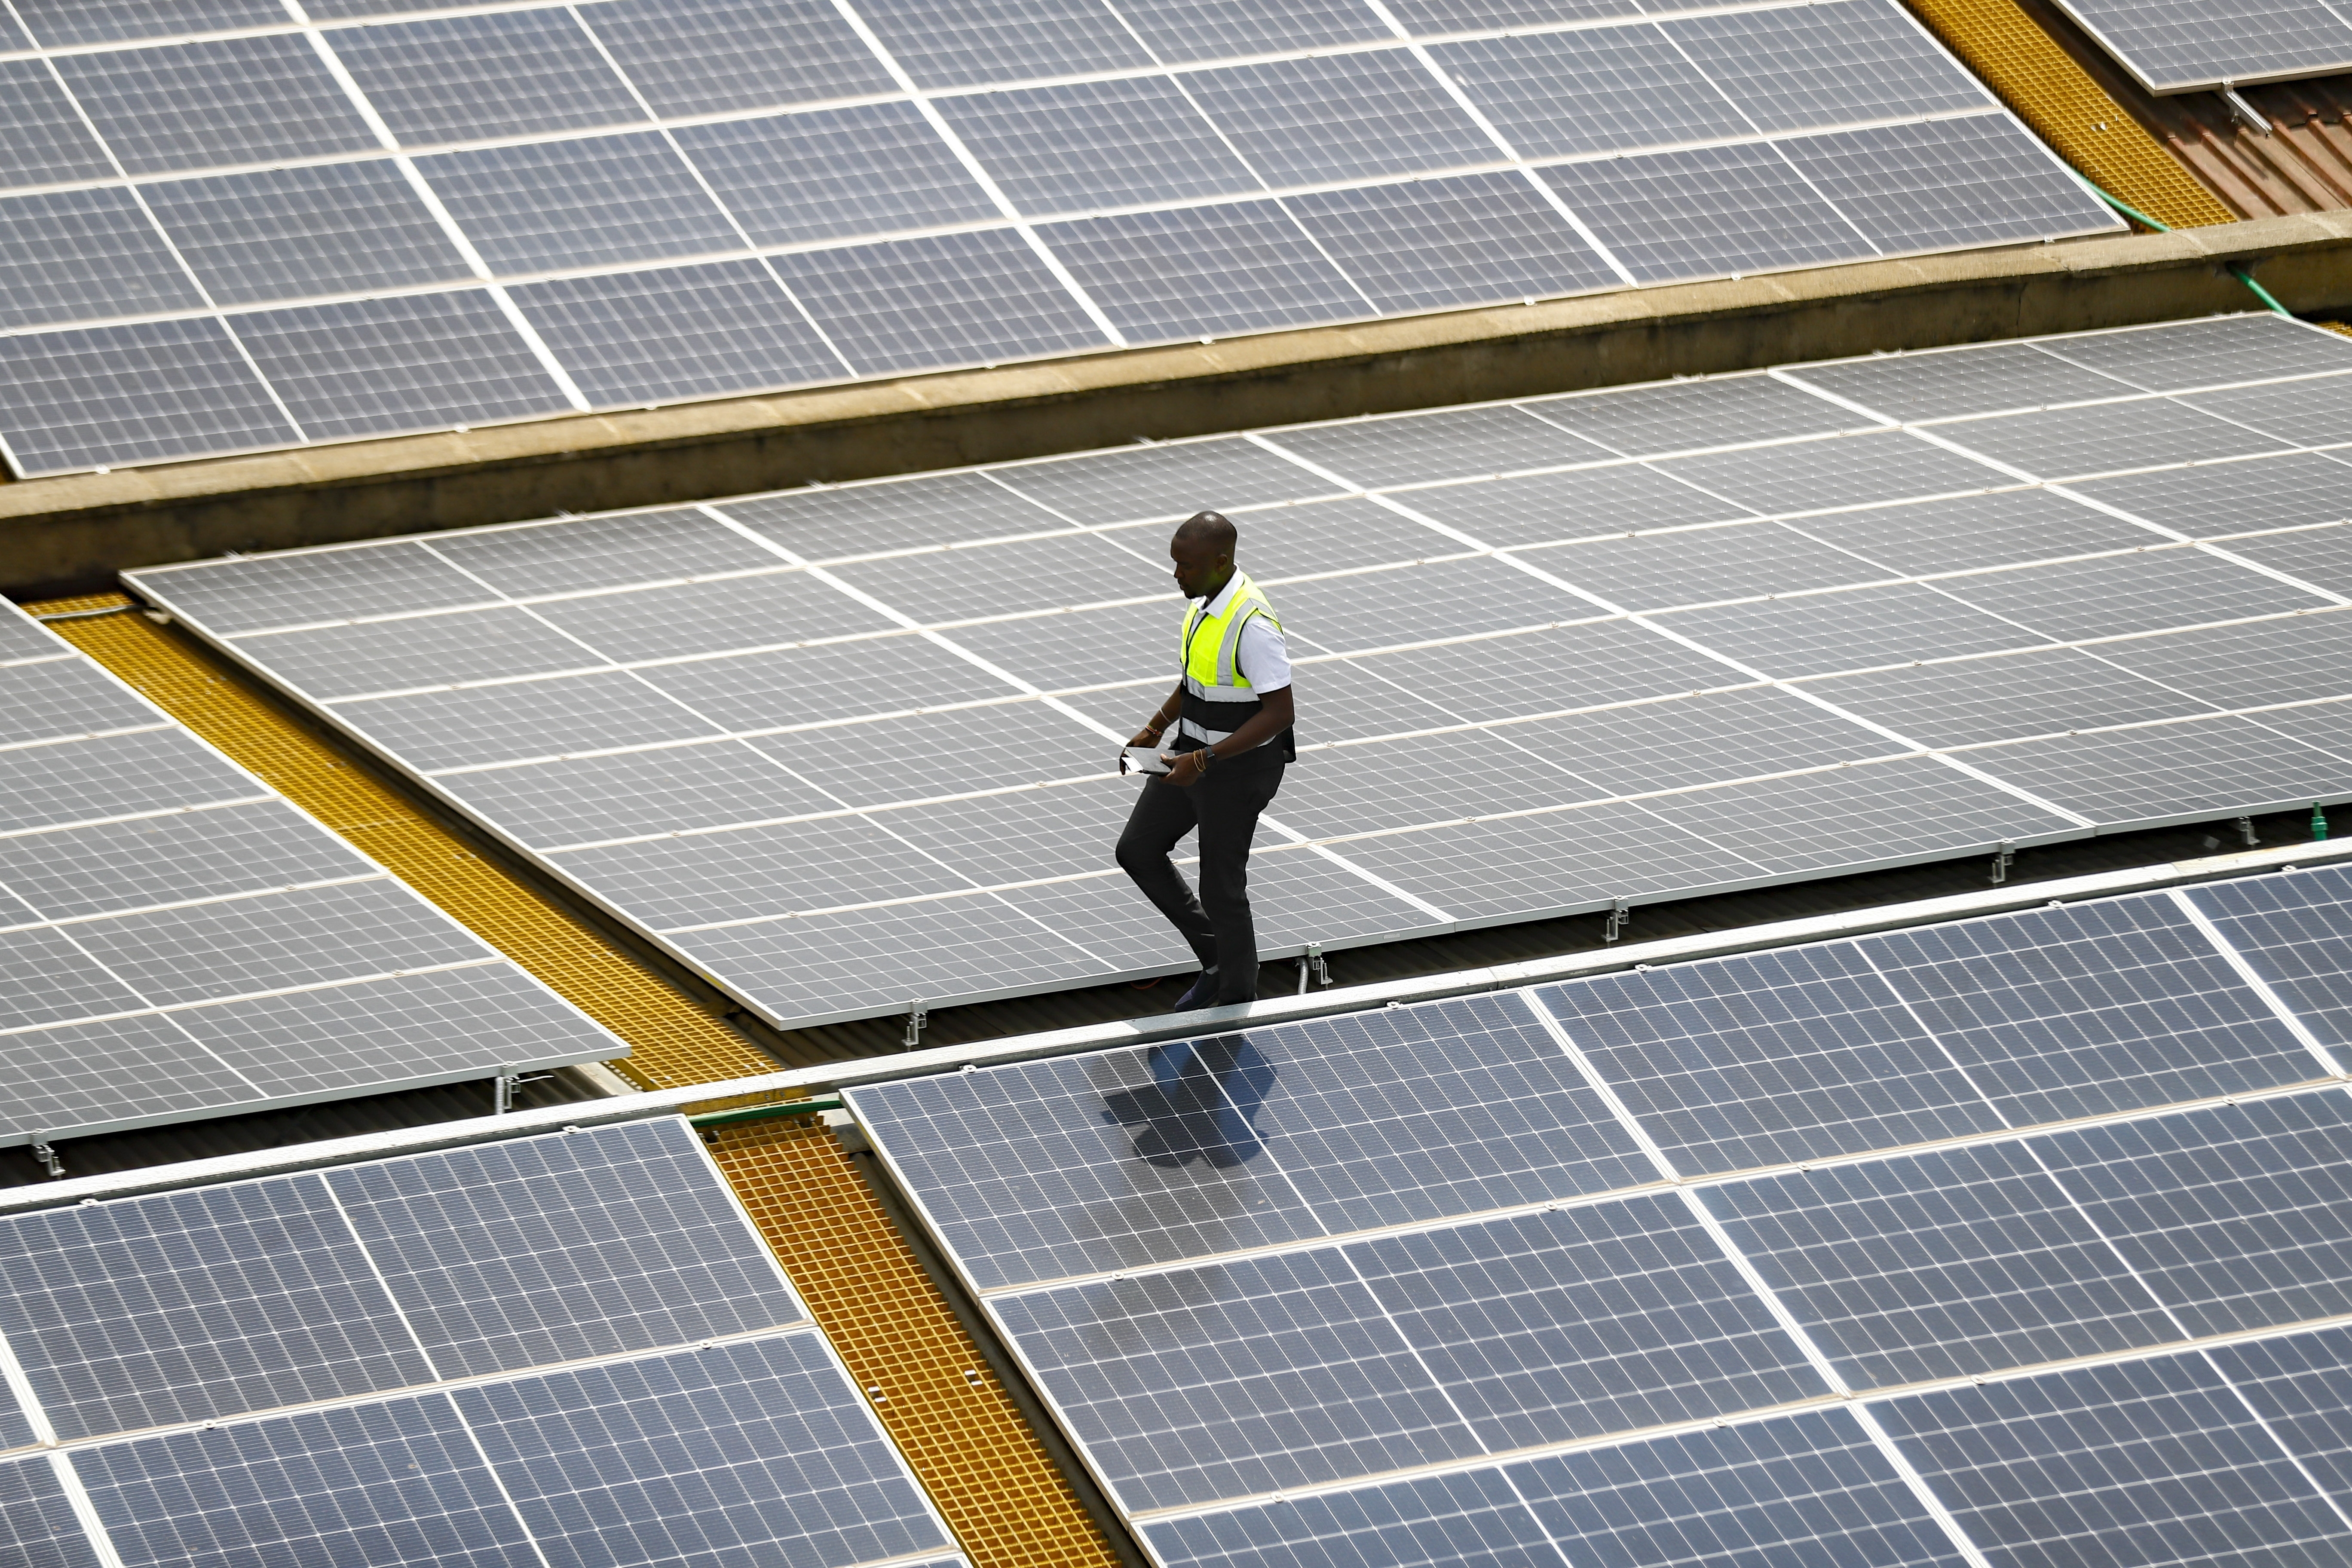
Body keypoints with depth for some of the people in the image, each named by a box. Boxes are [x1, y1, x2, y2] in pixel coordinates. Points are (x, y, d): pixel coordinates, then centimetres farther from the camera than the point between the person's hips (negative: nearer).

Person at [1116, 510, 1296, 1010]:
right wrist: (1156, 729, 11)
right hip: (1195, 750, 9)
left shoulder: (1252, 625, -28)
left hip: (1240, 766, -9)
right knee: (1138, 850, 14)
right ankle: (1215, 959, 28)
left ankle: (1237, 997, 24)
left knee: (1221, 886, 3)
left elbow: (1280, 711, -26)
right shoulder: (1205, 600, 0)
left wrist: (1206, 760, -28)